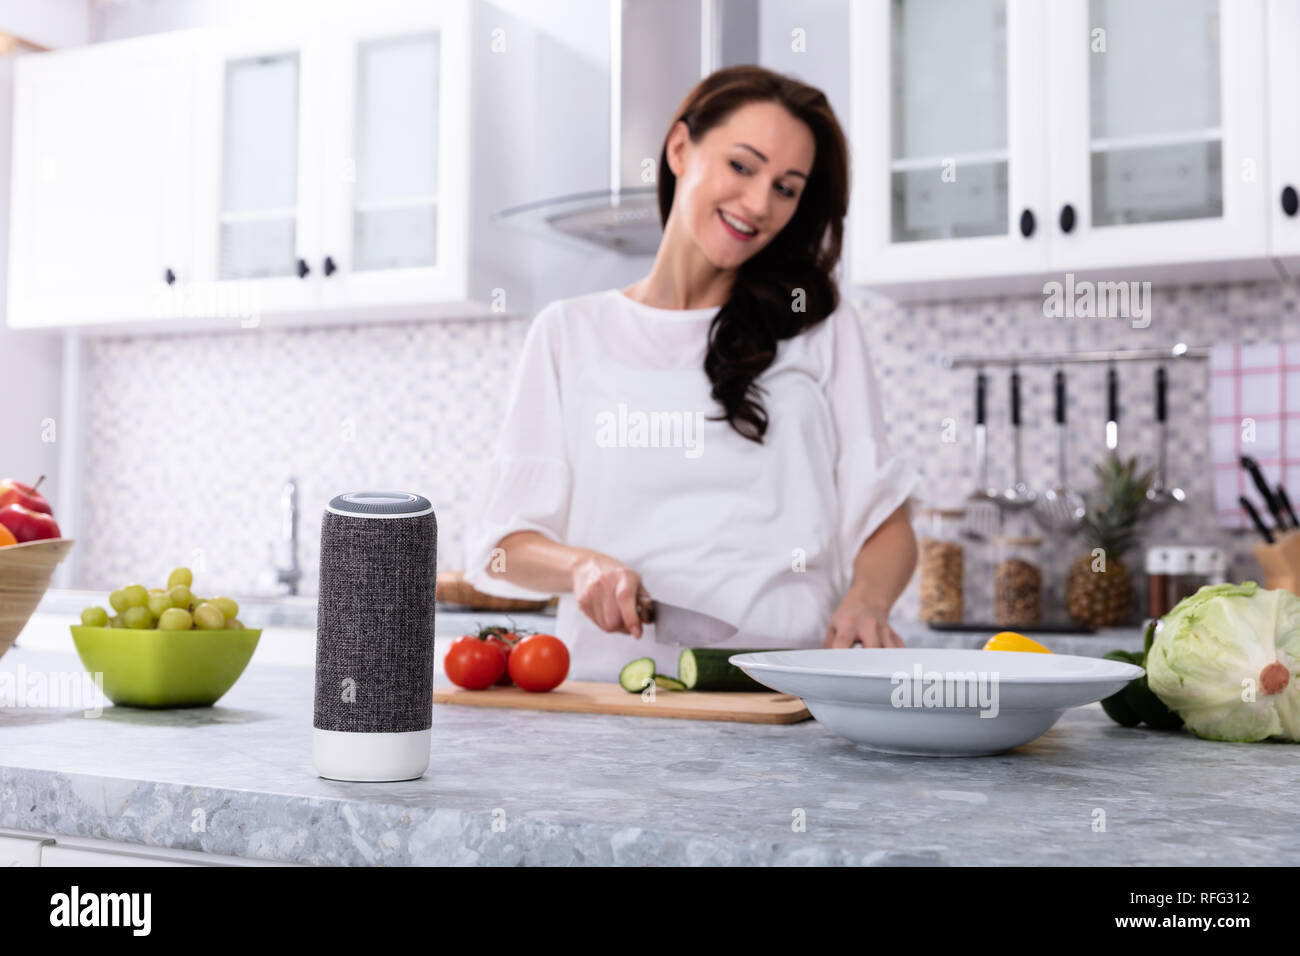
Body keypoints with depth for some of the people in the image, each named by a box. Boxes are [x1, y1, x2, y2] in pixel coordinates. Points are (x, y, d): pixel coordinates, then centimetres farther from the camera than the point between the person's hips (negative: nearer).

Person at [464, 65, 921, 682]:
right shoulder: (570, 333, 12)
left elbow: (884, 520, 9)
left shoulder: (820, 326, 11)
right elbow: (503, 544, 9)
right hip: (609, 673, 0)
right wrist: (581, 565, -12)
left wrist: (865, 605, -11)